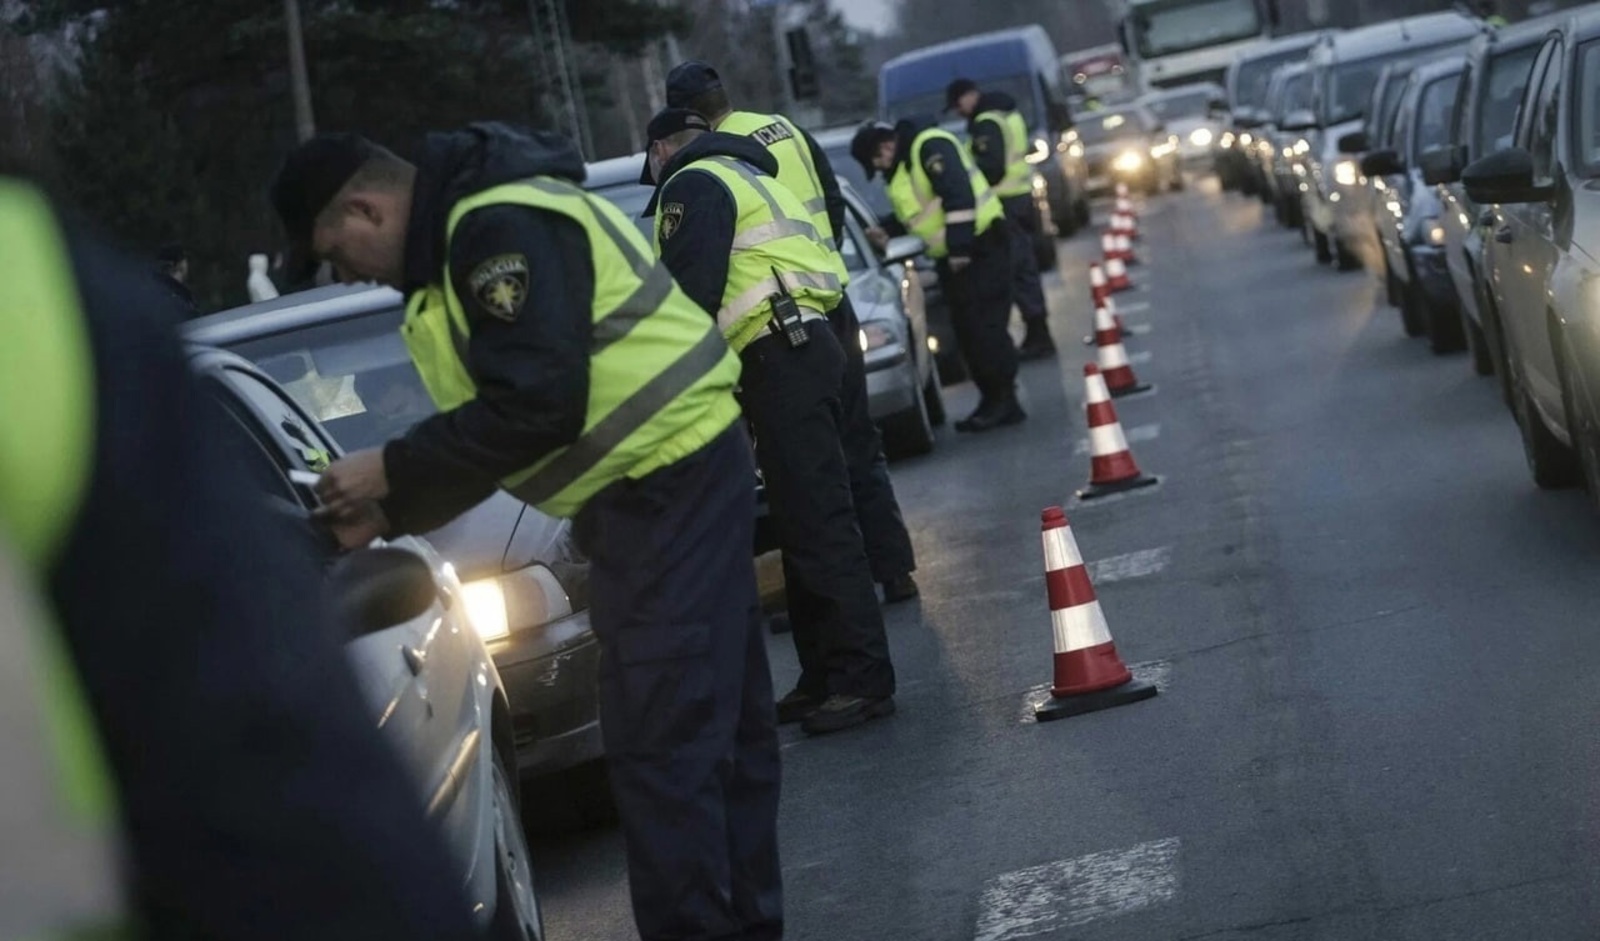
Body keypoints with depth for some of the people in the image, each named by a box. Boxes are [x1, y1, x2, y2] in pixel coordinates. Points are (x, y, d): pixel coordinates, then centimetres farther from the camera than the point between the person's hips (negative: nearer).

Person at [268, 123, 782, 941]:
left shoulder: (500, 227, -18)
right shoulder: (463, 237, 15)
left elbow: (536, 407, -25)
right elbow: (492, 425, 17)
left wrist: (390, 469, -15)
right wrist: (389, 513, 7)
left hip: (671, 476, -11)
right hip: (659, 480, 11)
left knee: (659, 744, -10)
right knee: (715, 726, 16)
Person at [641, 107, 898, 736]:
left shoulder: (692, 186, -3)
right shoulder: (750, 178, 29)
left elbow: (691, 292, -15)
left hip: (777, 357, -10)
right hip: (806, 345, 10)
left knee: (817, 524, -11)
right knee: (807, 523, 13)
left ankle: (863, 678, -11)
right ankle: (825, 678, 18)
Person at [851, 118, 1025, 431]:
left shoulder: (929, 146, -14)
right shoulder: (902, 167, 17)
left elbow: (959, 195, -24)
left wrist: (960, 246, -26)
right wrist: (890, 232, 12)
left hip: (980, 246, -10)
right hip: (953, 254, 10)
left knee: (984, 325, -10)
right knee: (968, 329, 8)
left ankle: (1004, 400, -5)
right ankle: (993, 400, 13)